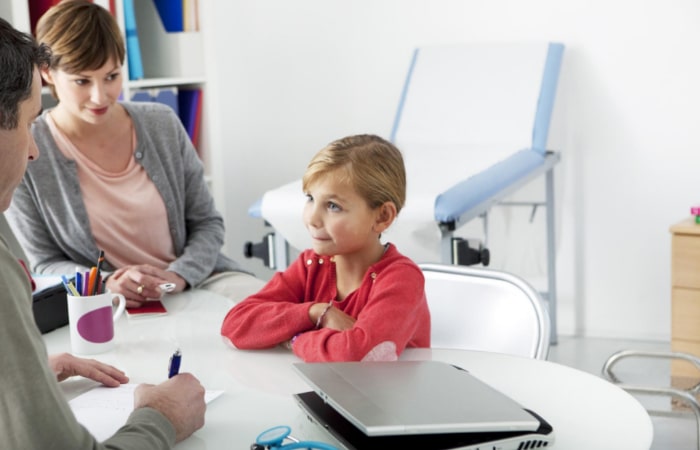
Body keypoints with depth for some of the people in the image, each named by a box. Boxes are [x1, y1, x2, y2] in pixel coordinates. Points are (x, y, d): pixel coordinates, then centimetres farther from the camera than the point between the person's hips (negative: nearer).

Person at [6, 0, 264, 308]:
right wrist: (104, 285, -19)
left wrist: (180, 276, -13)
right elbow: (45, 264, 1)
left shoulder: (162, 125, 2)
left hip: (195, 282, 3)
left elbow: (207, 222, 7)